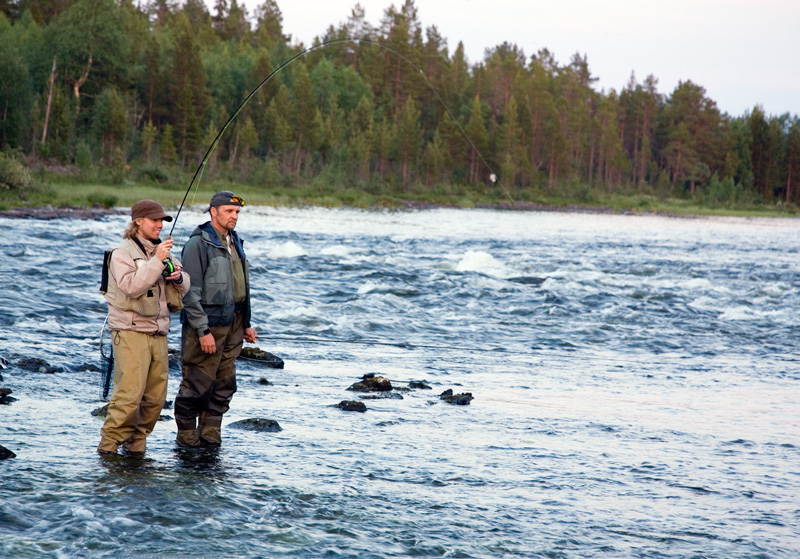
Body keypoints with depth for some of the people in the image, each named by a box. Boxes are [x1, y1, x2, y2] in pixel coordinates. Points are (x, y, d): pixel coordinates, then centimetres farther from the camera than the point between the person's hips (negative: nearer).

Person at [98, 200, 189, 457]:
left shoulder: (162, 251, 18)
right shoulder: (123, 253, -4)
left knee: (156, 396, 4)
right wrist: (157, 261, -23)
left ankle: (136, 442, 16)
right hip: (131, 331, -7)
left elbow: (183, 289, 22)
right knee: (129, 392, -14)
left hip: (158, 332, 7)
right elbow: (132, 286, -20)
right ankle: (109, 443, -5)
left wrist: (179, 277, -1)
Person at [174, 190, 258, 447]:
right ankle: (187, 437, 3)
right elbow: (191, 292, -15)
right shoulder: (198, 243, -10)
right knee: (198, 384, -6)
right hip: (207, 325, -8)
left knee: (224, 385, 9)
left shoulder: (234, 242, 17)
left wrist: (246, 324, 22)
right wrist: (203, 331, -19)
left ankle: (210, 436, 16)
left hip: (232, 326, 8)